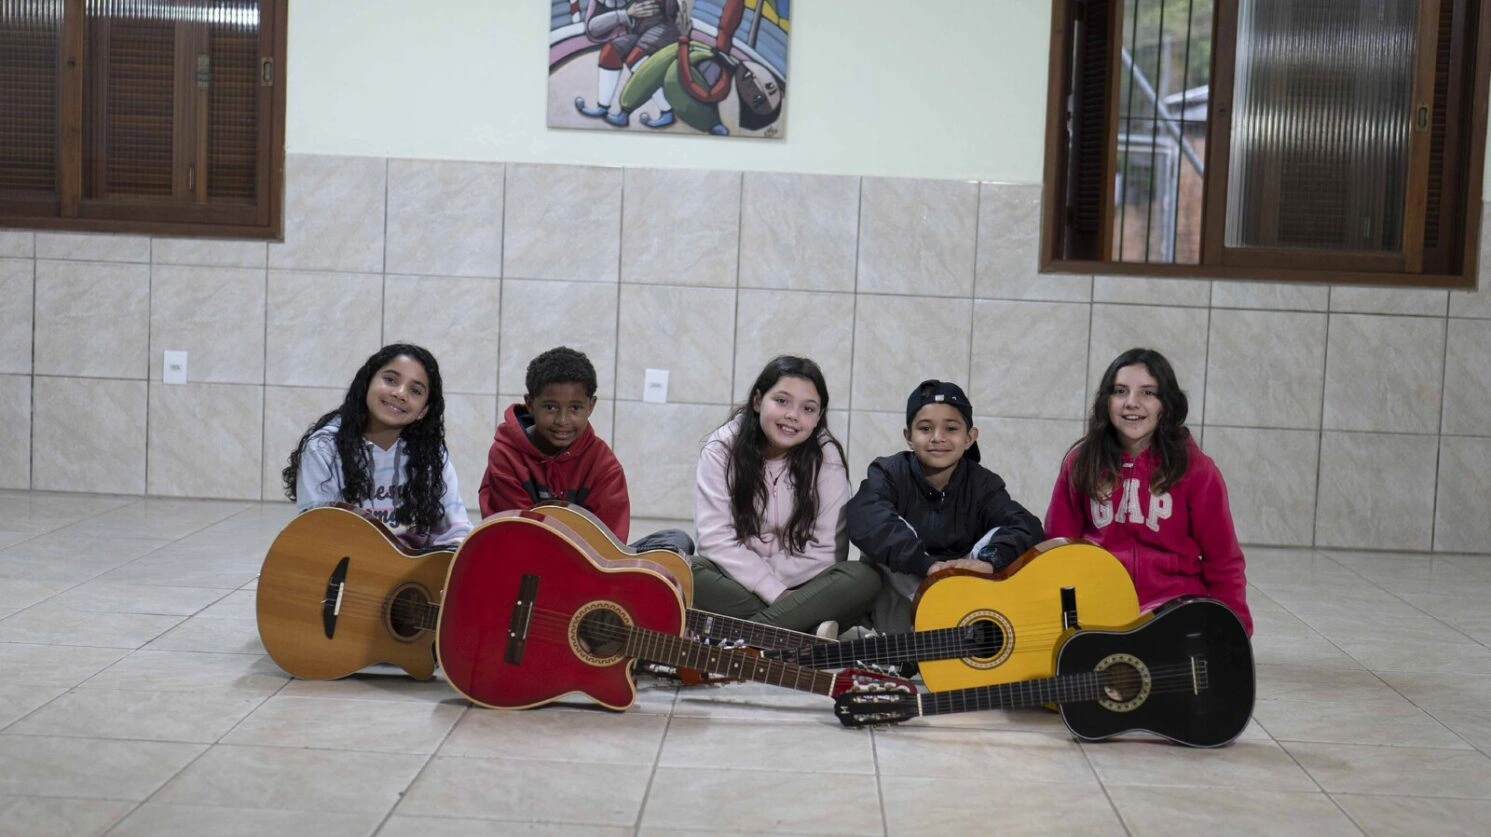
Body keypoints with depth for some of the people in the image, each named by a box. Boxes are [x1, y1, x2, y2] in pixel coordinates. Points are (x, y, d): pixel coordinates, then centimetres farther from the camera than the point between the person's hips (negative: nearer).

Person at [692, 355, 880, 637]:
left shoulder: (826, 456, -7)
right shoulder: (722, 448, -8)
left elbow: (826, 549, -10)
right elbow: (716, 538, -15)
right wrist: (776, 594, -23)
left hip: (803, 588, 1)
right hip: (733, 585, -1)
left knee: (863, 579, -27)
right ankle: (807, 634, -33)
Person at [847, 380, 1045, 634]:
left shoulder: (983, 483, -3)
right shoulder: (888, 473, -10)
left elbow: (1028, 528, -20)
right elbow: (864, 521, -33)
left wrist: (989, 560, -42)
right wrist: (926, 564, -45)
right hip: (898, 602, -2)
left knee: (1000, 536, -20)